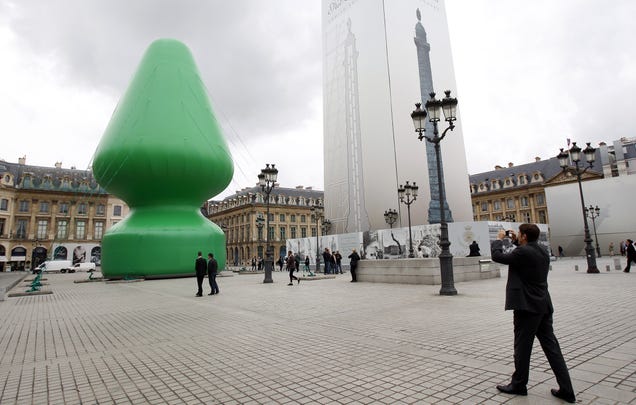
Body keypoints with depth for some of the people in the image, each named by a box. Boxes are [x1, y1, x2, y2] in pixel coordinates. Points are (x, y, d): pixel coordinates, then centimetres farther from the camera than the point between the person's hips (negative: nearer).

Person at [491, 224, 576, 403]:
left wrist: (499, 239, 3)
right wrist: (515, 241, 18)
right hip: (543, 306, 8)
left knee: (522, 347, 5)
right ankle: (566, 390, 16)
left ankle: (518, 385, 20)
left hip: (526, 307, -8)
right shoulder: (543, 251, 7)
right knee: (551, 346, 12)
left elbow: (497, 256, -11)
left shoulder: (522, 252, -19)